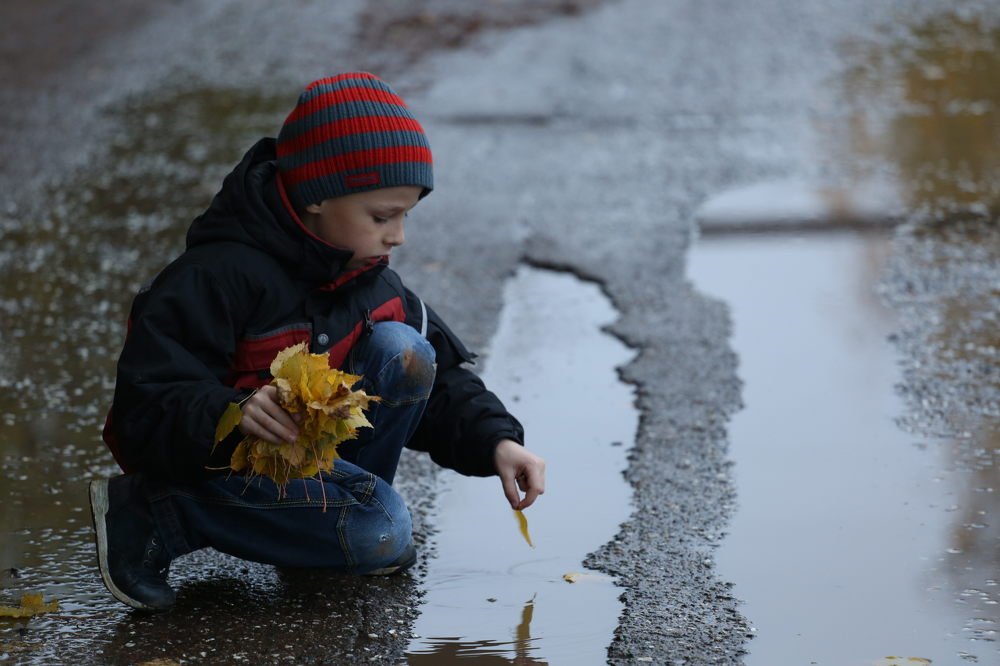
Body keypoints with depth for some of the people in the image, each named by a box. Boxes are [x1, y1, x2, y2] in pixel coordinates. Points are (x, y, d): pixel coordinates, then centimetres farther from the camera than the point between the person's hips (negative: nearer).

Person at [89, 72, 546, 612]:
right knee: (380, 535, -27)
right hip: (212, 460, -6)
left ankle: (340, 512, -1)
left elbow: (444, 381, 8)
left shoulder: (369, 278, 3)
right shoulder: (217, 276, -22)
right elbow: (146, 408, -27)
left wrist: (496, 441, -11)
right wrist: (235, 413, -46)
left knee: (402, 350, -14)